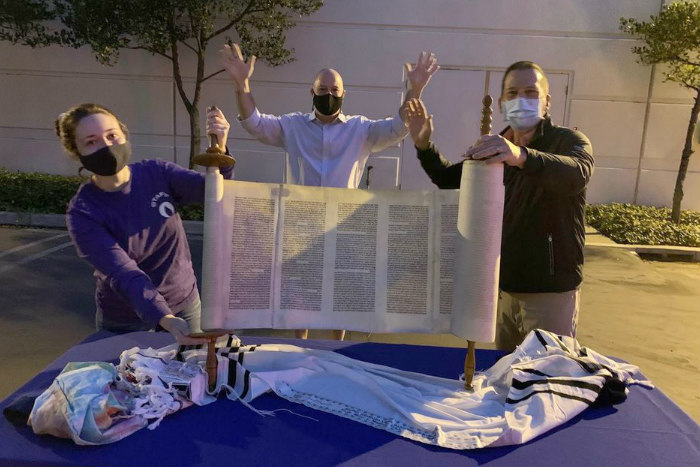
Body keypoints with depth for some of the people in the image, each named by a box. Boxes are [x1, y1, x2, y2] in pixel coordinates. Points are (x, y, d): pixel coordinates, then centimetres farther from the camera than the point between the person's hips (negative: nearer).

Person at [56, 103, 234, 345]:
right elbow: (123, 275, -30)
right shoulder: (82, 213, -19)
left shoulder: (156, 172, -11)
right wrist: (166, 321, -43)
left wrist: (219, 150, -39)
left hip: (185, 303, 2)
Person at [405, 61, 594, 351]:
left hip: (551, 291, -6)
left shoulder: (569, 141, -10)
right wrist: (424, 145, -2)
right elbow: (450, 180, 15)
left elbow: (578, 172, -33)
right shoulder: (496, 148, 10)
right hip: (504, 286, 6)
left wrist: (522, 156, -53)